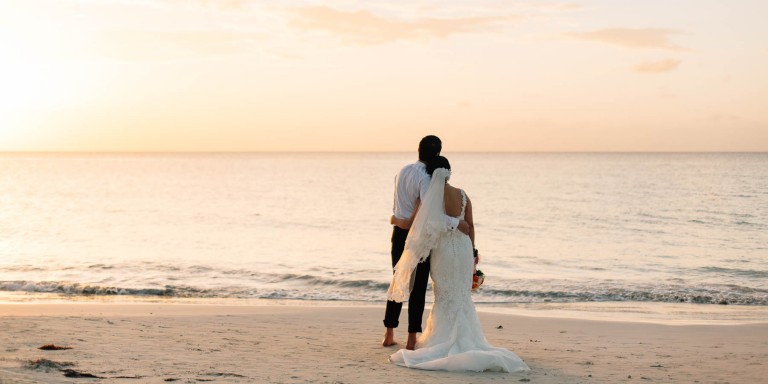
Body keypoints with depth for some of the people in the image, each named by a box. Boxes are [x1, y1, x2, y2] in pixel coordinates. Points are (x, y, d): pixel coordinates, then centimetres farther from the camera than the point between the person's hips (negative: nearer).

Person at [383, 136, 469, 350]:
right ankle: (412, 339, 5)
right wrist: (457, 223, -23)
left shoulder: (402, 171, 5)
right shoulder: (425, 179, -19)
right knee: (418, 286, 3)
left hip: (399, 232, 7)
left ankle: (389, 335, 21)